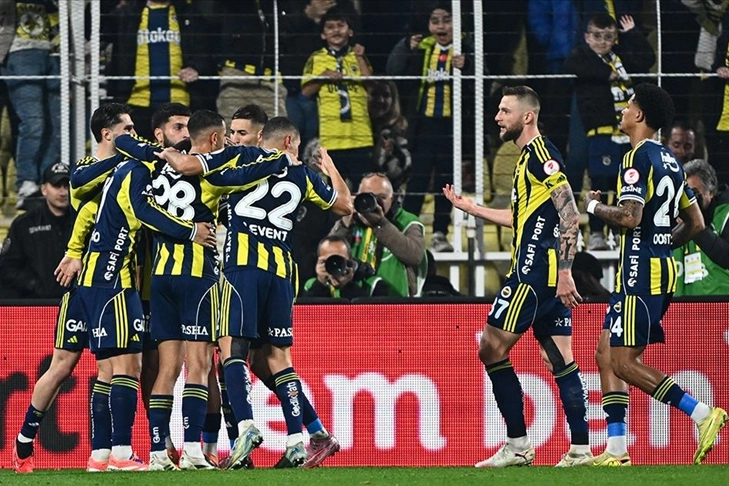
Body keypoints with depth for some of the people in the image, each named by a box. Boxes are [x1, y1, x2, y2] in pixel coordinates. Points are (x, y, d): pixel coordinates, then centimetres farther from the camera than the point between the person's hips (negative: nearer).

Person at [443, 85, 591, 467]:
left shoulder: (540, 152, -11)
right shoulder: (529, 156, 19)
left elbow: (569, 213, -19)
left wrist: (564, 271, -23)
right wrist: (470, 207, 34)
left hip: (536, 272, -10)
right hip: (549, 277, 10)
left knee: (492, 348, -5)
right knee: (560, 361, 6)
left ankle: (518, 446, -4)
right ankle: (580, 449, 3)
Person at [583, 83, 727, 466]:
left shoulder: (638, 157, -12)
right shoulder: (670, 161, 16)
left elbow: (629, 217, -22)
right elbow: (695, 223, 20)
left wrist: (593, 206, -5)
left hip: (640, 272, -10)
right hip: (662, 267, 10)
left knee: (624, 362, -9)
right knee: (607, 355, 11)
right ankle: (616, 450, 6)